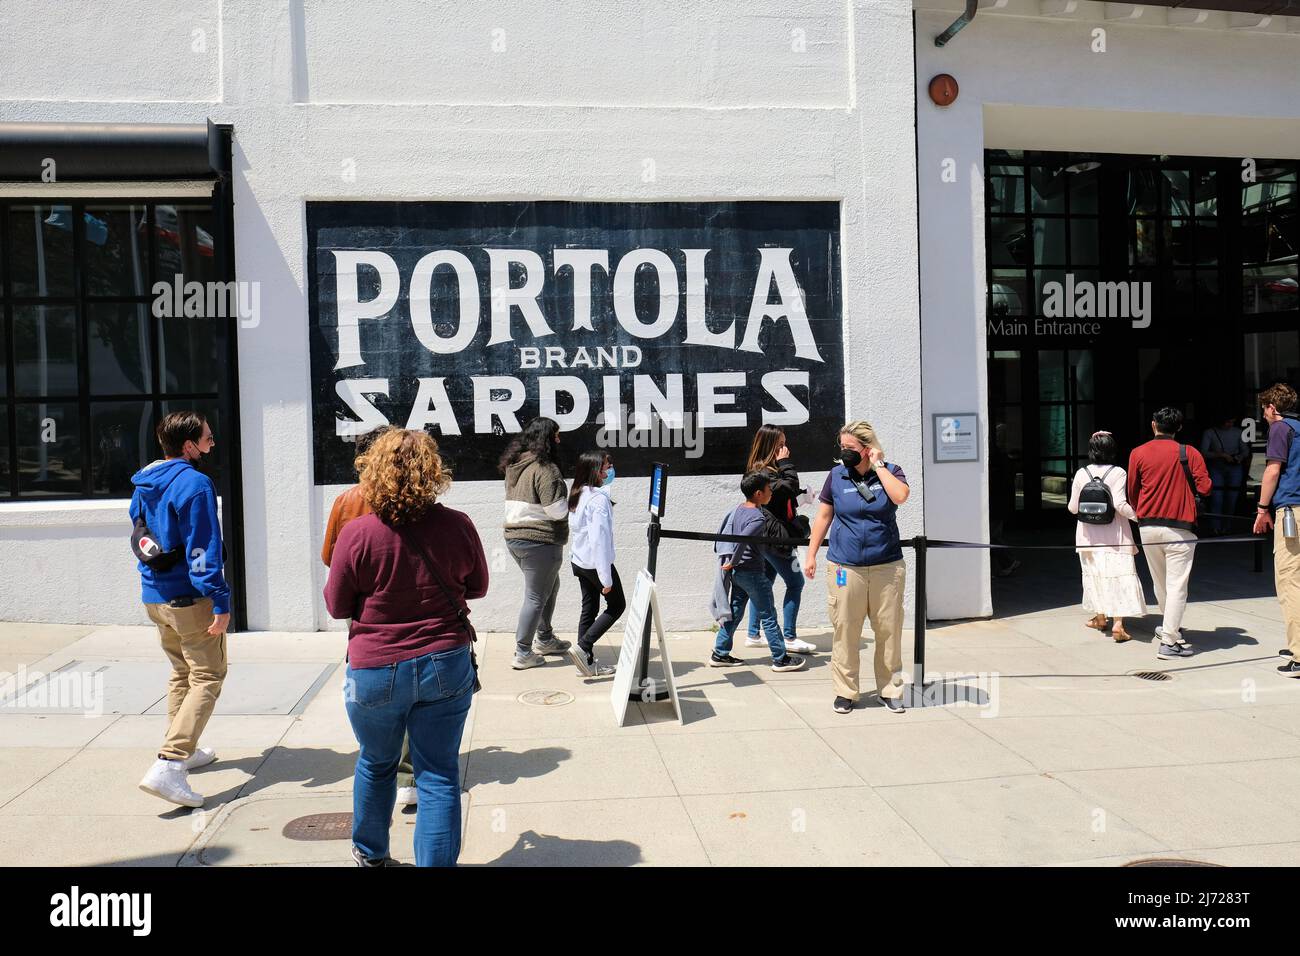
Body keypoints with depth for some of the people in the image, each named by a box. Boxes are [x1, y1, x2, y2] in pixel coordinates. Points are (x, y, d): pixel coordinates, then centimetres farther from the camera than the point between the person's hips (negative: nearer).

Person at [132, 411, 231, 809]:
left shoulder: (143, 484, 10)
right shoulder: (194, 483, -17)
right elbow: (203, 548, -21)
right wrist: (221, 602, -21)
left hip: (154, 596, 9)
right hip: (189, 598, -9)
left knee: (182, 672, 23)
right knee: (207, 678, -5)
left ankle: (183, 750, 31)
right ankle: (168, 766, -15)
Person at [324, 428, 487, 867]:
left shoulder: (357, 533, -15)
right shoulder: (458, 526, -9)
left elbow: (337, 605, -3)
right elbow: (477, 587, 7)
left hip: (376, 670, 0)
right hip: (445, 666, 0)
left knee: (376, 764, 23)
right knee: (439, 776, 8)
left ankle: (371, 852, 43)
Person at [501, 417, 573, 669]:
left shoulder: (515, 466, 10)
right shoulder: (545, 469, -18)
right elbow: (557, 511, -21)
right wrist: (567, 501, 1)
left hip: (514, 537, 9)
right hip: (540, 541, -9)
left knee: (550, 585, 25)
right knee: (536, 597, 2)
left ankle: (544, 639, 36)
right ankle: (523, 654, 8)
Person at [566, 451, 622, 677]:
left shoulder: (577, 495, 5)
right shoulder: (599, 499, -22)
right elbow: (599, 540, -24)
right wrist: (606, 578, -21)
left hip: (579, 561, 8)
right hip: (595, 563, -8)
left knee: (589, 608, 14)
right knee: (617, 605, 7)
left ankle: (587, 662, 18)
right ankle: (582, 648, 0)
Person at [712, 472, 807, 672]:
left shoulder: (739, 509, 7)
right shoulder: (758, 518, -20)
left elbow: (728, 534, 18)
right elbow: (742, 540, -32)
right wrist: (733, 563, -20)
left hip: (737, 572, 9)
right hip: (752, 572, -8)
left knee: (735, 612, 15)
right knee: (768, 616, 2)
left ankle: (720, 654, 18)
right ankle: (781, 659, 9)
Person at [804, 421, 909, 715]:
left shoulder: (890, 472, 3)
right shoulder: (836, 476, 5)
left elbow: (900, 495, -19)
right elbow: (823, 517, 11)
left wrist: (878, 465, -11)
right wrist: (811, 555, 10)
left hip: (887, 567, 0)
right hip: (845, 567, 0)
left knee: (889, 630, 5)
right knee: (845, 632, 1)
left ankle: (889, 690, 18)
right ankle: (845, 691, 13)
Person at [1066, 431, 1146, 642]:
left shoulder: (1081, 474, -2)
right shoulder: (1118, 473, -9)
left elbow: (1073, 507, 3)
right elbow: (1120, 504, -19)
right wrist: (1139, 516, -8)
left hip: (1089, 534, 3)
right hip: (1113, 534, -3)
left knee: (1095, 573, 17)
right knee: (1119, 575, -3)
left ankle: (1100, 616, 28)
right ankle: (1117, 623, -12)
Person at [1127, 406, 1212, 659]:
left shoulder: (1138, 453, 2)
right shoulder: (1189, 453, -3)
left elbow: (1132, 493, 5)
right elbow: (1204, 487, -7)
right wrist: (1185, 487, 15)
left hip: (1147, 527, 3)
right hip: (1179, 528, -3)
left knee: (1160, 582, 18)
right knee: (1177, 584, -2)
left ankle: (1171, 627, 34)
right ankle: (1169, 641, -6)